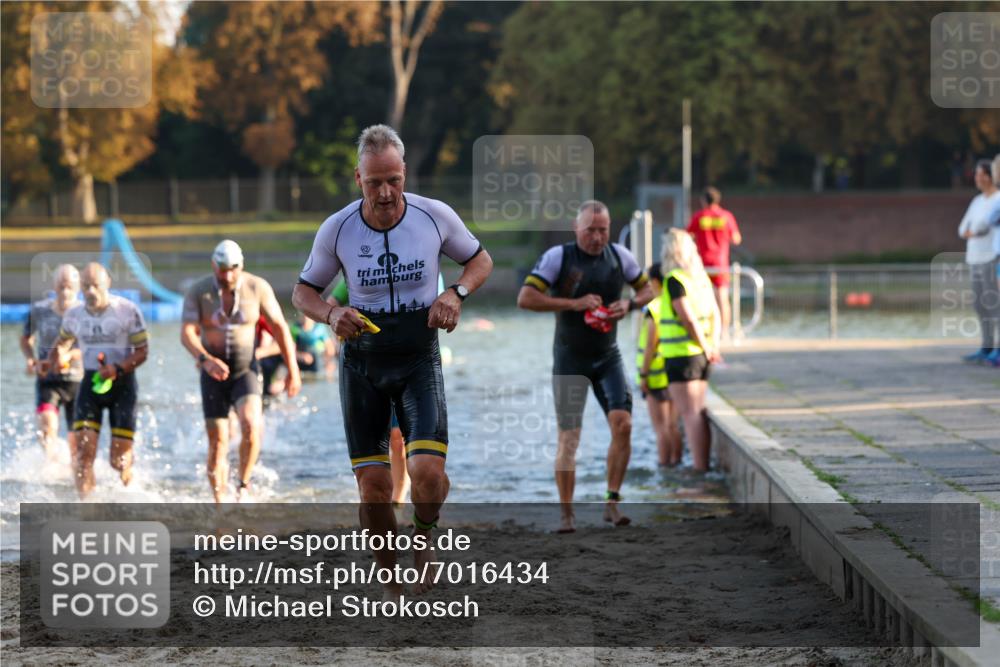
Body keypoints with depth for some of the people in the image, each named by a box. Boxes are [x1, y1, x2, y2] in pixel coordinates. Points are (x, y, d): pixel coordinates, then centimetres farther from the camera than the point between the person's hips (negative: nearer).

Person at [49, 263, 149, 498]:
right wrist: (57, 358, 1)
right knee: (84, 452, -13)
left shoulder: (127, 311, -7)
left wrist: (118, 369, -22)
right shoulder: (73, 315, 5)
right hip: (90, 383, 3)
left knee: (119, 459, -4)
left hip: (122, 384, -3)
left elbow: (142, 351, -6)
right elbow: (63, 343, 23)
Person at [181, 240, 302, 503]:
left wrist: (293, 369, -1)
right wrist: (205, 359, -36)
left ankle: (244, 487, -10)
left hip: (246, 371, -1)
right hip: (214, 374, 1)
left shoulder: (257, 288, -8)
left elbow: (279, 326, 0)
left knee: (251, 426, -26)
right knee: (218, 443, -1)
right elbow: (187, 334, -17)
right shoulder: (198, 292, -8)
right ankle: (220, 504, 8)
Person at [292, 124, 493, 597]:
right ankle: (391, 583, 18)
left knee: (427, 473, -19)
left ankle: (423, 536, 15)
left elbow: (480, 260, 10)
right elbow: (303, 292, 6)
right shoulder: (337, 229, -7)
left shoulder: (435, 216, -8)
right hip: (362, 362, 1)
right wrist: (332, 315, -16)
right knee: (373, 488, -3)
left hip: (419, 358, -1)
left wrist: (456, 293, -11)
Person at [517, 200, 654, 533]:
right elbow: (525, 298, -18)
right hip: (570, 359, -3)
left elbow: (647, 289, 14)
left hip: (608, 356, 3)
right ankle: (566, 515, 6)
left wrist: (629, 304, -9)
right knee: (568, 437, -3)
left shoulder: (619, 256, 0)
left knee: (622, 424, -14)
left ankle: (612, 503, -3)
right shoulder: (558, 257, -12)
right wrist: (574, 304, -22)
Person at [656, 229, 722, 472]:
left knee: (690, 413, -7)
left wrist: (706, 348, -11)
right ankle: (703, 464, 16)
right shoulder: (701, 277, 12)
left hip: (681, 355, -8)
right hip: (699, 355, 8)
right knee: (698, 412, 14)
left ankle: (699, 468, -9)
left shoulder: (675, 279, -14)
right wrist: (713, 345, 6)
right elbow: (716, 316, 13)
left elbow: (688, 318, -20)